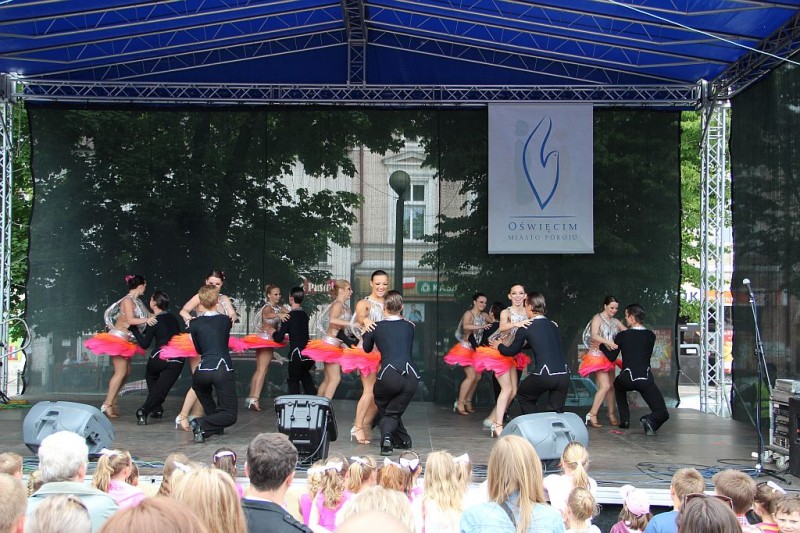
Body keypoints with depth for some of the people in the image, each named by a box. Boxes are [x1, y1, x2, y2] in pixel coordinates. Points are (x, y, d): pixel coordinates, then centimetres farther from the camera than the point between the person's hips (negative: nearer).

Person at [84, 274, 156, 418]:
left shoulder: (137, 302, 13)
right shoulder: (127, 300, -13)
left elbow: (148, 315, 12)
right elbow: (130, 320, -22)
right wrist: (147, 320, -25)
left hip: (126, 340, 10)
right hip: (118, 338, -10)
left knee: (126, 371, 9)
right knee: (121, 372, -10)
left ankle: (112, 402, 13)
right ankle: (107, 405, -6)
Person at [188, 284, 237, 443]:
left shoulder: (195, 324, 8)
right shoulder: (225, 321, 8)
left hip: (202, 372, 2)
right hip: (222, 370, -2)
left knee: (199, 386, 39)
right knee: (230, 415, 2)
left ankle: (216, 425, 30)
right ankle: (202, 425, -23)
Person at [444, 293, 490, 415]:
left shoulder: (484, 315, 8)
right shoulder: (469, 314, -13)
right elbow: (465, 326, -32)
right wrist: (481, 327, -42)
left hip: (476, 350, 7)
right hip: (466, 349, -7)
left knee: (477, 377, 4)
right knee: (471, 376, -14)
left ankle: (468, 402, 16)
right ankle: (459, 403, -8)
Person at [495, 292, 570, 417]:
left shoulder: (526, 327, 3)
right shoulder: (553, 326, 19)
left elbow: (512, 351, 14)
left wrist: (499, 346, 36)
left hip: (544, 375, -4)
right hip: (564, 375, 4)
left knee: (524, 397, 21)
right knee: (556, 412, 11)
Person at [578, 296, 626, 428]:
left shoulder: (615, 322, 12)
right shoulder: (597, 318, -6)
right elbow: (594, 336, -19)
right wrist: (609, 342, -32)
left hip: (609, 357, 7)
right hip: (598, 355, -7)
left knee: (611, 386, 8)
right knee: (605, 386, -16)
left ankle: (612, 415, 15)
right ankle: (591, 415, -13)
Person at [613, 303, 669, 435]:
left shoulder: (622, 336, 2)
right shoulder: (651, 336, 9)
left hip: (627, 379, 0)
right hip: (646, 379, 0)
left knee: (618, 384, 38)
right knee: (662, 413, 9)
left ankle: (624, 419, 26)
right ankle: (650, 420, -26)